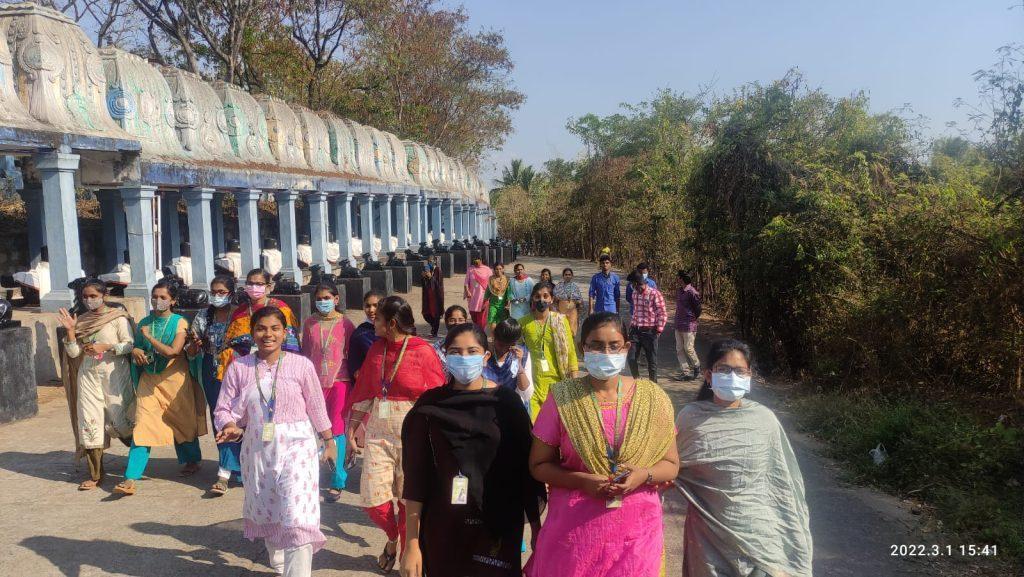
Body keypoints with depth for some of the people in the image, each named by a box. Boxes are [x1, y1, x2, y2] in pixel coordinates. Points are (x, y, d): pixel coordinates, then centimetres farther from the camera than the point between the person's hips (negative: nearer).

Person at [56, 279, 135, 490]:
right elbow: (73, 353, 6)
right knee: (89, 423, 1)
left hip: (114, 375, -4)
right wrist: (70, 330, -6)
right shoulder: (81, 321, 10)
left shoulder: (117, 317, -2)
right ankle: (95, 474, 10)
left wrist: (105, 347, -17)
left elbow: (130, 344, -8)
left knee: (119, 421, -4)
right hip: (89, 375, 4)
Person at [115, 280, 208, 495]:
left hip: (174, 379, -3)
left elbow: (173, 351, -18)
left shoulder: (180, 323, -7)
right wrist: (135, 351, -6)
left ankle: (192, 460, 37)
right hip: (149, 379, 3)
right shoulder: (145, 323, 6)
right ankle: (131, 478, -10)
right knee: (142, 426, -8)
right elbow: (136, 349, 17)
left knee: (182, 421, 12)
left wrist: (149, 337, -15)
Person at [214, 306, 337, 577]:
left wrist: (329, 442, 11)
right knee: (265, 512, 20)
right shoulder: (239, 367, -2)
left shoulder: (301, 365, -6)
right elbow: (224, 409, -1)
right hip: (257, 448, 3)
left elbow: (316, 407, 3)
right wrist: (230, 427, -22)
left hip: (296, 446, -3)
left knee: (297, 516, -13)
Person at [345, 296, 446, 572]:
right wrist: (351, 433, 11)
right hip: (378, 433, 4)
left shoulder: (423, 352, -11)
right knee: (373, 500, 1)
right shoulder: (376, 350, 5)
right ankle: (392, 537, 34)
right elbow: (363, 394, 10)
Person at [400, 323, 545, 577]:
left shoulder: (506, 402, -3)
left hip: (498, 529, 0)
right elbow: (416, 477, -4)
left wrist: (536, 526, -2)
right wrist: (412, 542, -6)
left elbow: (525, 469, -1)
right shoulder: (430, 405, -3)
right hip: (443, 530, 0)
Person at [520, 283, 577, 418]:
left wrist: (574, 377, -2)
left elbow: (570, 350, 1)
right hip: (532, 379, 0)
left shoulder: (561, 321, 0)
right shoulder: (523, 323, 1)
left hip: (556, 378, 0)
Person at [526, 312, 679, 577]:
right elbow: (539, 465, -1)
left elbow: (671, 465, 4)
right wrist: (582, 481, -17)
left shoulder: (653, 398, -2)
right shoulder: (562, 399, -6)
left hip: (636, 529, 1)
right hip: (574, 528, -1)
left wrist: (644, 475, -17)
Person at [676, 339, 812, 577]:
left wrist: (793, 532, 4)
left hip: (758, 530, 0)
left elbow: (783, 478, 2)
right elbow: (673, 466, 12)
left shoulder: (764, 418, -6)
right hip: (709, 531, 1)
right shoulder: (690, 416, -5)